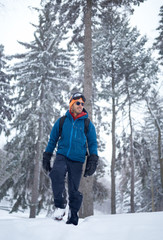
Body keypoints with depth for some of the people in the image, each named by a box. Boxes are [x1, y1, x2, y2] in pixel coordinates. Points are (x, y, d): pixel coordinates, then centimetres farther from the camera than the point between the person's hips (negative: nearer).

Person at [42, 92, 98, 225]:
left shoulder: (88, 124, 6)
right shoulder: (62, 121, 7)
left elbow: (93, 143, 9)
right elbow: (52, 140, 13)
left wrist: (93, 161, -2)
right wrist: (47, 157, 11)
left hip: (77, 160, 0)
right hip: (62, 156, 0)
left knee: (74, 190, 3)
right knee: (57, 173, -31)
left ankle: (73, 218, 20)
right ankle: (60, 205, -15)